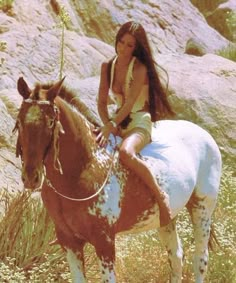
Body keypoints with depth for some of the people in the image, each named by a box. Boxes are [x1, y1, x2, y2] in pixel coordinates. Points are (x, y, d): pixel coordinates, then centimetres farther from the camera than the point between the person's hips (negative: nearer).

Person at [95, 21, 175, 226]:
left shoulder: (140, 68, -11)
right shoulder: (107, 67, 7)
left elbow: (130, 102, -20)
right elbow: (102, 102, 5)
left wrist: (110, 126, -29)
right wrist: (108, 125, -13)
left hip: (140, 123, -7)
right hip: (119, 124, 7)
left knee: (126, 153, -38)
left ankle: (161, 196, -25)